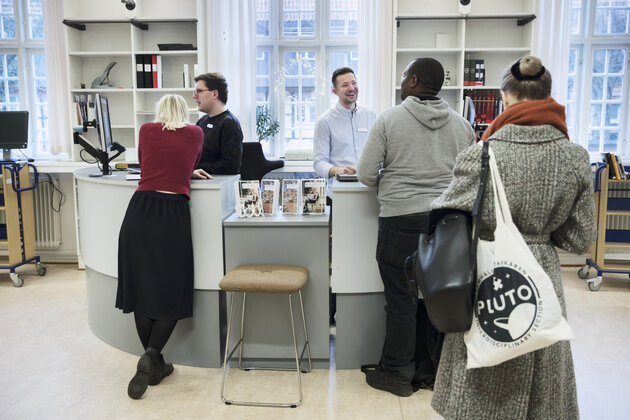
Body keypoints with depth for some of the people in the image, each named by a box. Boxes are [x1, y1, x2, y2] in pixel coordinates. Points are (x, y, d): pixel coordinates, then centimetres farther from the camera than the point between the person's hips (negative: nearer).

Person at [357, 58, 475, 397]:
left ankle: (398, 374, 19)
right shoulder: (461, 124, 7)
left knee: (401, 299, 6)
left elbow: (366, 174, -6)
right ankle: (431, 371, 27)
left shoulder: (389, 119, -4)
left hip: (401, 219, -4)